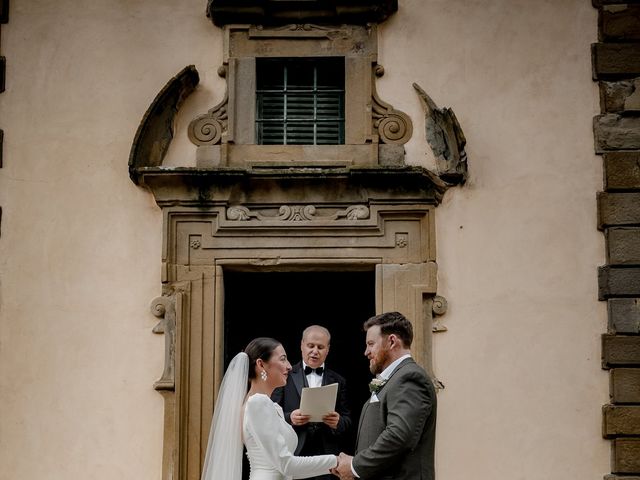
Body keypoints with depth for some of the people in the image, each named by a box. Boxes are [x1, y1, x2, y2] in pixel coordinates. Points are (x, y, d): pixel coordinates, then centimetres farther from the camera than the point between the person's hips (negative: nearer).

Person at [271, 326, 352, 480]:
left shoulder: (338, 382, 10)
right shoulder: (286, 376, 3)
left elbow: (347, 421, 8)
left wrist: (338, 422, -13)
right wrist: (289, 418, -19)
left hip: (327, 456, 2)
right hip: (292, 455, -2)